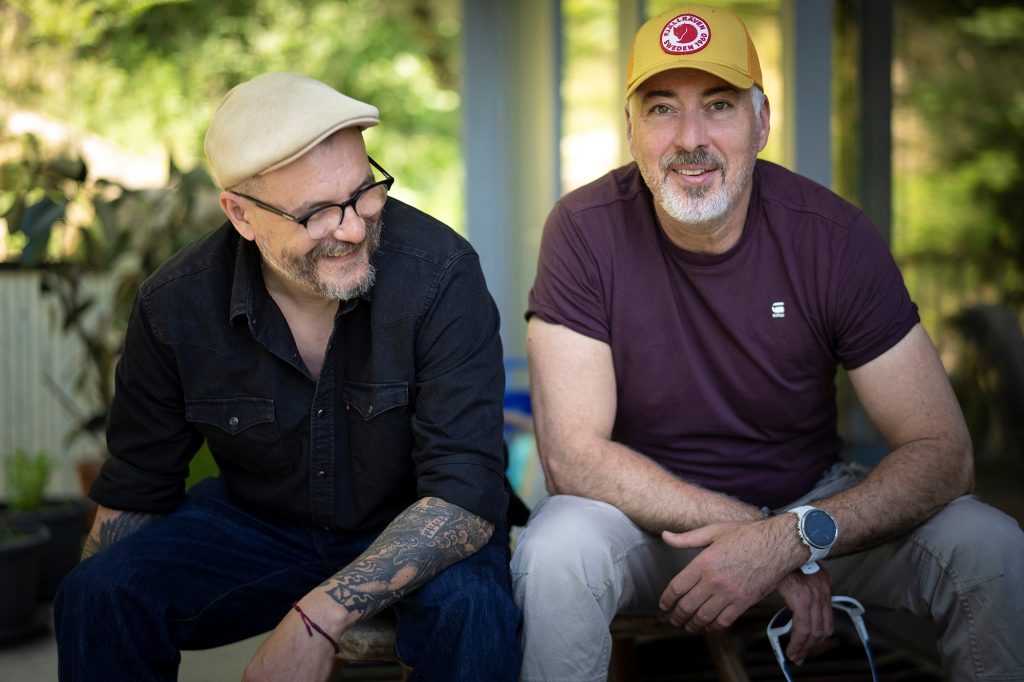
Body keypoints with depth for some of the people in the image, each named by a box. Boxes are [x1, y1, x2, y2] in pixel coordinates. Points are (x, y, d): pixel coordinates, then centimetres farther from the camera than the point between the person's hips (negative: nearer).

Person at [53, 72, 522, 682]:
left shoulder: (439, 273, -25)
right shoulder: (175, 305, -14)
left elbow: (465, 493, -28)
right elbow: (133, 495, 0)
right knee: (97, 593, -20)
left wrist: (318, 620, -38)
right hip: (257, 523, 3)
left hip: (417, 533, -2)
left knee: (469, 606, -35)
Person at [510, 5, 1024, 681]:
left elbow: (943, 451, -16)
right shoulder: (586, 231, -17)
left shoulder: (835, 237, -14)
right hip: (648, 513, -1)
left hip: (813, 500, 2)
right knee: (555, 554, -33)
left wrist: (792, 536, -33)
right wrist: (765, 536, -27)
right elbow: (573, 453, -21)